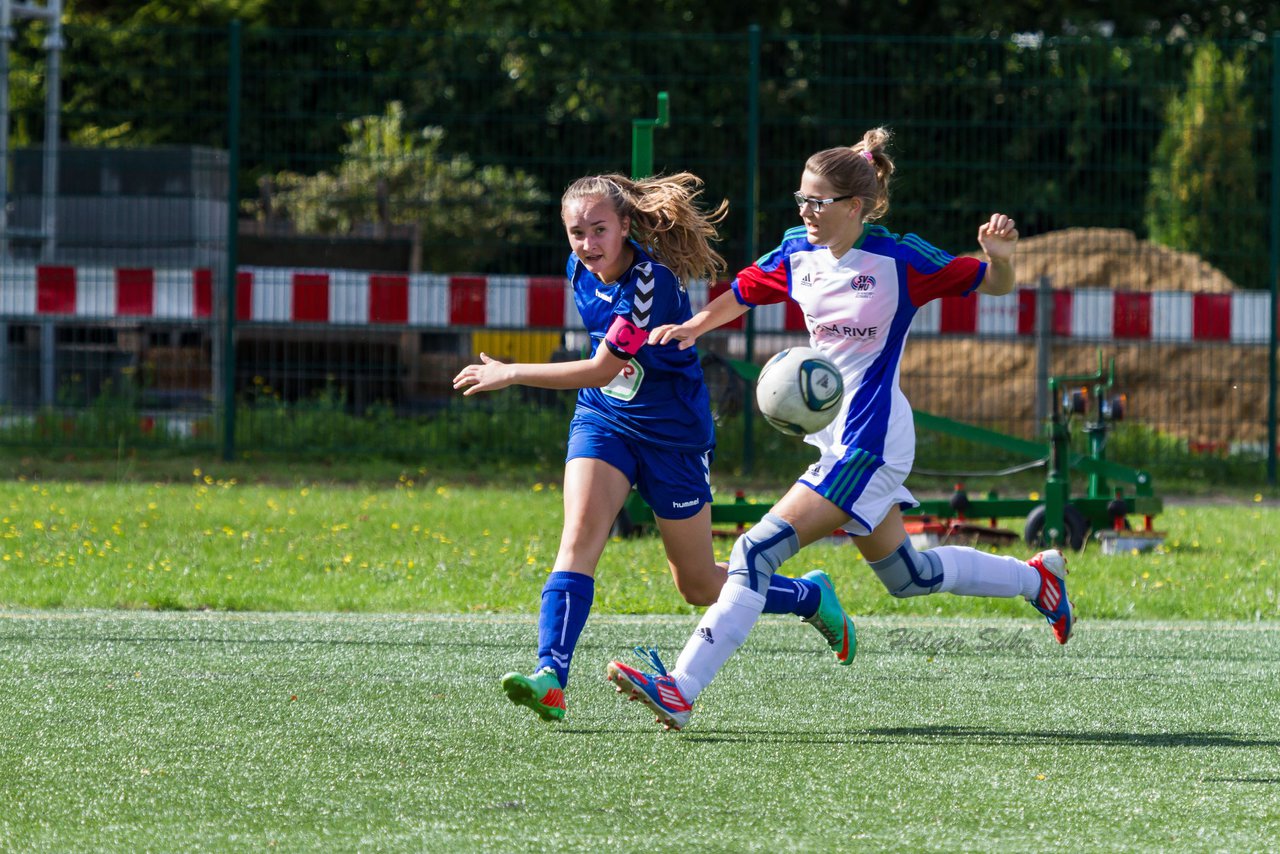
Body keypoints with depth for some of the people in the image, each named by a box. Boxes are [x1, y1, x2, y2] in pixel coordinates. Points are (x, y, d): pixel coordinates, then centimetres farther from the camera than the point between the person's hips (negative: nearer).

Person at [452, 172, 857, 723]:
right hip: (602, 423, 5)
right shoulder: (581, 270, -4)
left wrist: (510, 374, -26)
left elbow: (602, 370, -28)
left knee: (698, 585, 7)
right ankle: (550, 679, -33)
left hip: (673, 435, -5)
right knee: (579, 534, -21)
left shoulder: (652, 283, -28)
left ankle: (812, 598, 34)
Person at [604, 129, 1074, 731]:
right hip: (838, 439, 9)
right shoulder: (798, 254, 4)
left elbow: (993, 285, -4)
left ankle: (680, 691, -20)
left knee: (757, 551, -17)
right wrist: (693, 327, 2)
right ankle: (1036, 578, 40)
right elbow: (744, 291, 21)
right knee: (905, 574, 22)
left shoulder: (900, 259, -13)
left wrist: (1000, 255, -27)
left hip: (869, 444, -9)